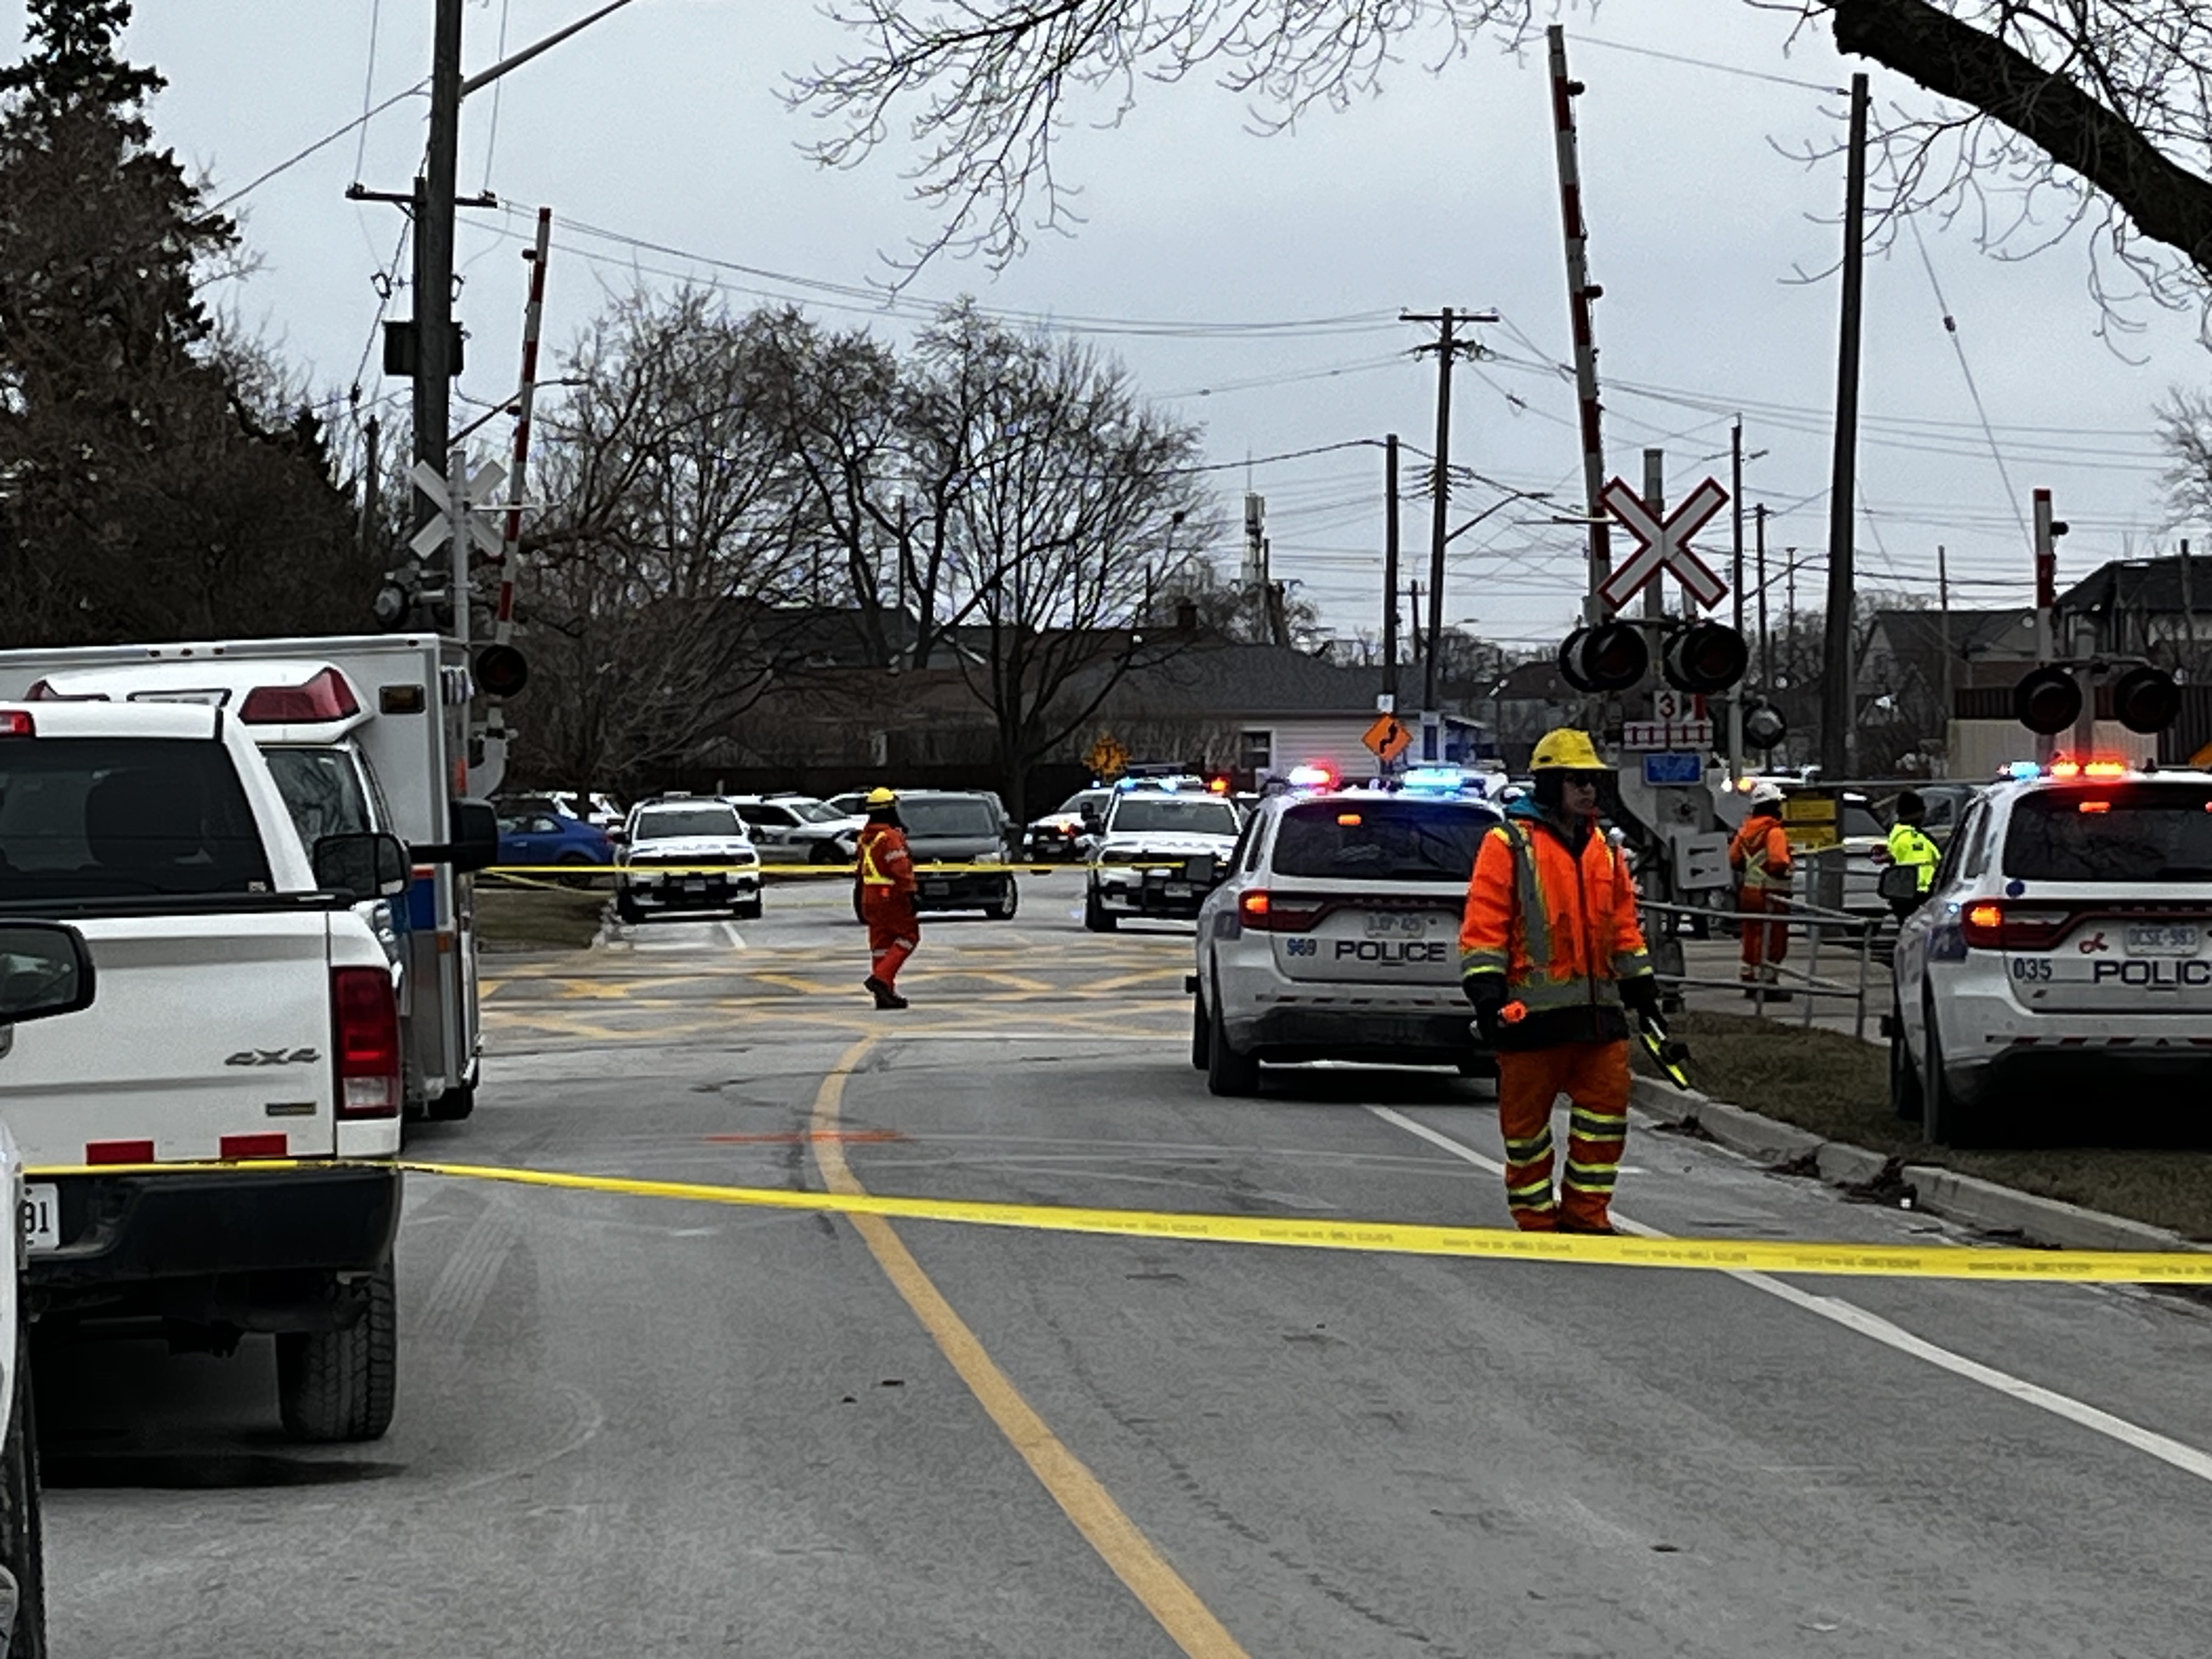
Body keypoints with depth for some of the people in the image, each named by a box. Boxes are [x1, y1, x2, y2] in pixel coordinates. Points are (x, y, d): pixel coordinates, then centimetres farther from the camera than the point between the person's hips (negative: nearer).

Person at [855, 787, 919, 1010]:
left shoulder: (865, 837, 13)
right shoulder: (890, 837, -16)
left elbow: (861, 869, 20)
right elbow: (900, 869, -22)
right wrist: (910, 892, -19)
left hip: (870, 897, 9)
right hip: (891, 897, -9)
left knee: (881, 944, 10)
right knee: (909, 936, 2)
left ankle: (884, 995, 10)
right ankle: (881, 978, -12)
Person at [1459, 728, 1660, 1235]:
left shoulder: (1604, 850, 17)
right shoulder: (1507, 846, -3)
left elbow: (1624, 924, 23)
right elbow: (1483, 924, -7)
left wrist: (1642, 988, 20)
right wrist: (1487, 994, -14)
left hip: (1599, 1011, 6)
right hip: (1533, 1010, -6)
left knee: (1607, 1109, 3)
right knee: (1526, 1117, 1)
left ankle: (1585, 1212, 13)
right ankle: (1535, 1220, 11)